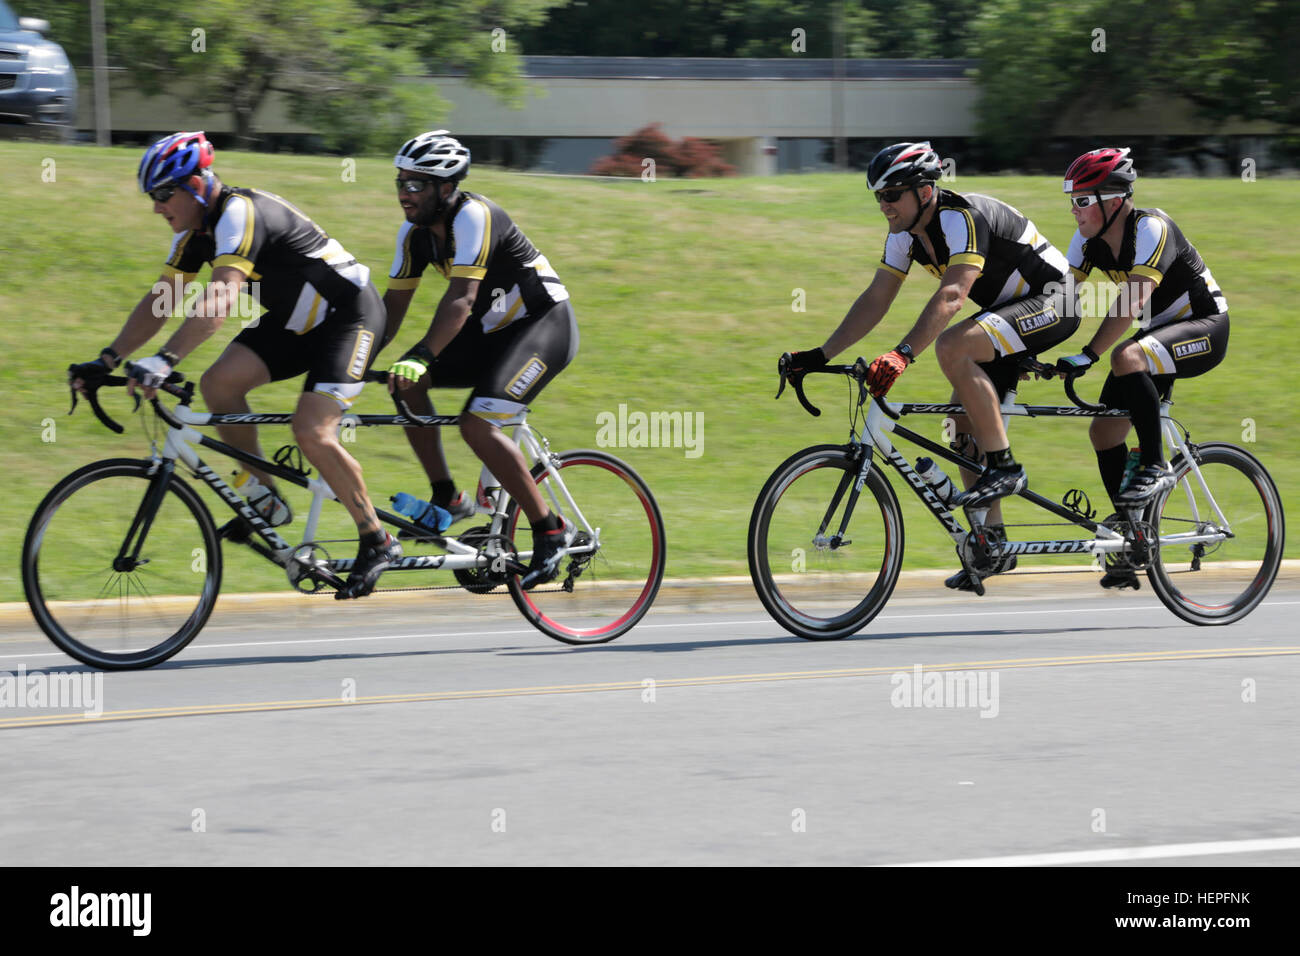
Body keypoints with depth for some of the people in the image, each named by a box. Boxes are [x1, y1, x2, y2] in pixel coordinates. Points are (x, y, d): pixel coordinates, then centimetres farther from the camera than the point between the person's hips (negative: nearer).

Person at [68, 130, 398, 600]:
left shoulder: (240, 213, -29)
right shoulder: (196, 229, 0)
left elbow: (221, 300, -41)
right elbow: (160, 301, 5)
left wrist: (163, 361, -48)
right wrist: (108, 359, -5)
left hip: (349, 313, -9)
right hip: (296, 318, 9)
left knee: (313, 432, -22)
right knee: (218, 383, -10)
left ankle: (377, 541, -6)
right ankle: (265, 499, 3)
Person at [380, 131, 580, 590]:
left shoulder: (473, 217, -26)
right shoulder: (415, 232, -1)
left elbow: (461, 299, -38)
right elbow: (392, 305, 3)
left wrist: (420, 357, -49)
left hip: (545, 323, -9)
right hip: (493, 330, 9)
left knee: (477, 424, -25)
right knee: (404, 380, -8)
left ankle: (550, 529, -12)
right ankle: (448, 500, 1)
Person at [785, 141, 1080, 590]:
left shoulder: (962, 218, -28)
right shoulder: (905, 232, 0)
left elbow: (952, 295, -40)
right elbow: (876, 299, 2)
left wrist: (902, 354, -50)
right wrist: (820, 355, -7)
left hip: (1052, 300, -10)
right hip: (1008, 308, 10)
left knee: (952, 346, -31)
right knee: (964, 421, 2)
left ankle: (1003, 467, -22)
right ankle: (992, 542, 9)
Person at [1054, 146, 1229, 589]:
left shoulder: (1152, 228, -26)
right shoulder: (1089, 240, -3)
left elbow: (1132, 301, -35)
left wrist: (1088, 355, -40)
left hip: (1205, 326, -8)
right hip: (1160, 333, 8)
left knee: (1126, 357, -36)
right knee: (1104, 429, 0)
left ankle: (1155, 466, -23)